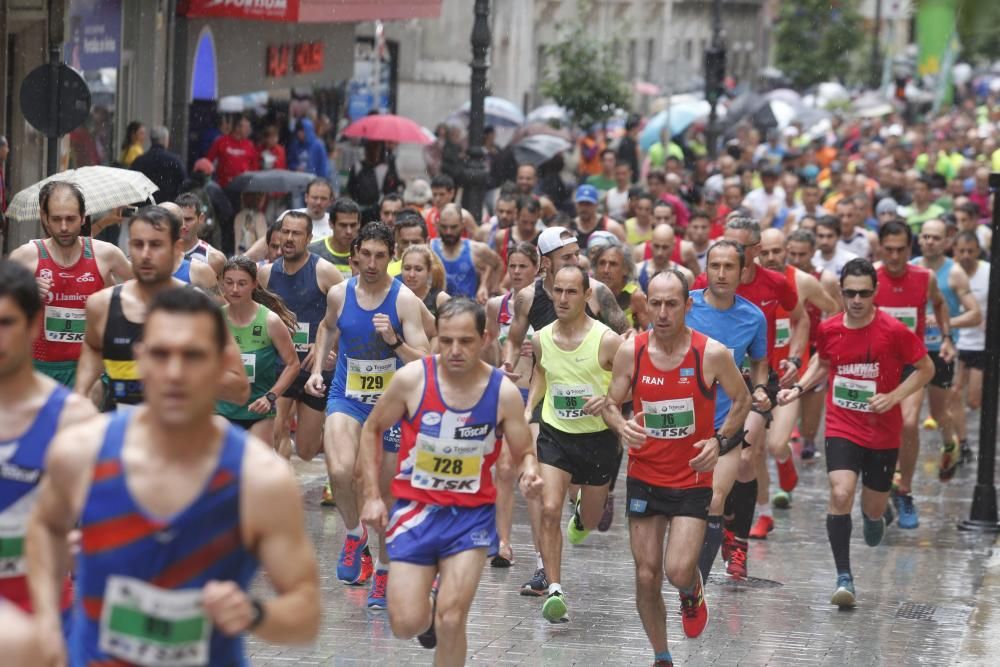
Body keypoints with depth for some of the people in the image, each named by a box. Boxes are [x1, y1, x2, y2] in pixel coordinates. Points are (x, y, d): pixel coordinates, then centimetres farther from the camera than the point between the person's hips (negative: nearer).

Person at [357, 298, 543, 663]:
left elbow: (524, 453, 0)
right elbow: (372, 429, 3)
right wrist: (371, 495, -2)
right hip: (416, 508, 0)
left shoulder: (503, 392, -12)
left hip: (472, 513, 0)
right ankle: (427, 609, 33)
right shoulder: (411, 379, -13)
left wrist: (530, 472, -24)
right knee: (406, 625, -4)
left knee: (451, 620, -13)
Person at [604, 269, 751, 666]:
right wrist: (621, 426, -19)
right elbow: (611, 403, 4)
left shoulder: (712, 354, -13)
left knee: (679, 571, -15)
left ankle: (692, 594, 23)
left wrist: (719, 440, -13)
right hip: (644, 477, 2)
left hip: (692, 480, -2)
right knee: (647, 575, 4)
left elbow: (742, 400, 2)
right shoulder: (630, 352, -7)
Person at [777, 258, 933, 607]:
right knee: (840, 494, -21)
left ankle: (873, 516, 52)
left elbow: (925, 368, -4)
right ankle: (844, 578, -13)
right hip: (842, 428, 1)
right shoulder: (828, 329, -5)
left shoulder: (893, 331, -15)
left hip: (883, 433, -1)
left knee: (874, 509, 11)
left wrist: (894, 396, -16)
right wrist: (798, 388, 1)